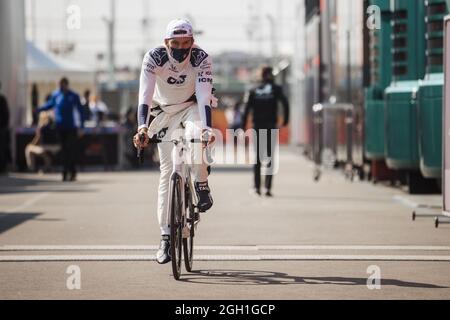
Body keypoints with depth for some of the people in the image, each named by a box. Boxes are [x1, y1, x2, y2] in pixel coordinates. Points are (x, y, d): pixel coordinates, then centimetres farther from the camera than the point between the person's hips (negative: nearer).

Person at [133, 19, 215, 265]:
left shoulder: (202, 59, -24)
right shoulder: (153, 58, -24)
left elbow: (204, 97, -32)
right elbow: (145, 95, -33)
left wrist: (206, 128, -48)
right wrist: (142, 128, -48)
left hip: (191, 107, 0)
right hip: (164, 111, 1)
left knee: (196, 136, -37)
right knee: (167, 170, -7)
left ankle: (202, 186, -12)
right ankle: (165, 237, -5)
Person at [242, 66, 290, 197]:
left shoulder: (254, 91, 7)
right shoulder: (275, 89, 0)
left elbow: (247, 109, -2)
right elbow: (285, 103, -12)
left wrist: (243, 126, -2)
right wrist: (286, 120, -3)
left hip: (257, 127, 2)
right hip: (271, 127, -2)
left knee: (258, 157, 13)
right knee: (270, 157, 1)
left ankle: (257, 186, 9)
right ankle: (268, 187, -9)